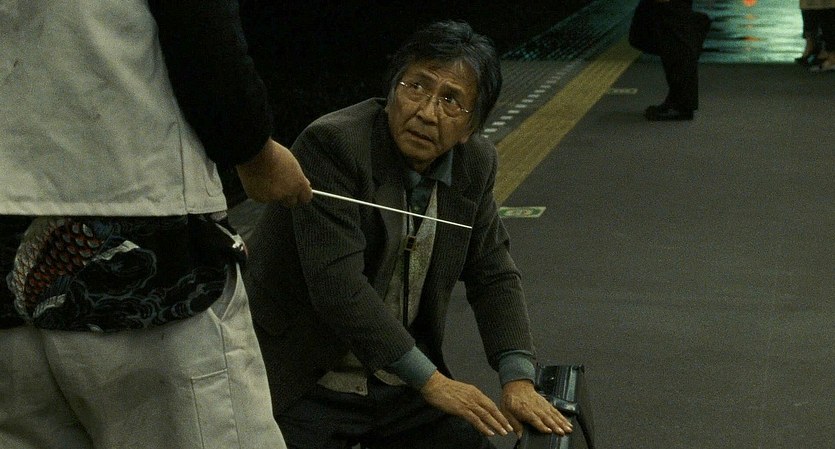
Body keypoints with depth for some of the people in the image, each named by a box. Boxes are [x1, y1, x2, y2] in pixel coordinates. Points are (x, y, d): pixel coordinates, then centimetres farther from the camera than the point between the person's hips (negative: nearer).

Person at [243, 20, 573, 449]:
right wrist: (431, 380, -25)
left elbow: (493, 275, 5)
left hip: (398, 381, 6)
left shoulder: (475, 163, 0)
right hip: (306, 385, -6)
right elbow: (338, 284, -27)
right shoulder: (332, 144, -20)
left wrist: (518, 379, -10)